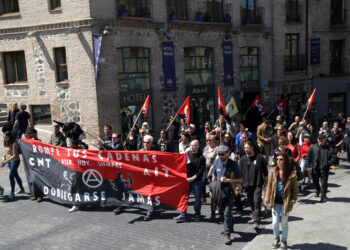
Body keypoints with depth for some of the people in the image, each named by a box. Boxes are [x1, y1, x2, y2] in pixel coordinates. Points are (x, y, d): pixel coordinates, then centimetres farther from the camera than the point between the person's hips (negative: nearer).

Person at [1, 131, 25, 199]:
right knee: (15, 175, 18)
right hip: (9, 161, 8)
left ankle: (12, 193, -6)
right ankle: (22, 189, 32)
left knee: (11, 176, -14)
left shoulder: (14, 143, -21)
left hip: (15, 161, -8)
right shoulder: (6, 143, 3)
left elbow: (14, 155, -23)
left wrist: (5, 162, -28)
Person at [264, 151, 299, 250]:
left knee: (284, 222, 12)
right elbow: (269, 185, 1)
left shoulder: (292, 173, -11)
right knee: (275, 222, 8)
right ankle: (276, 238, 33)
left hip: (285, 202, -2)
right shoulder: (273, 171, -5)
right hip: (275, 201, 2)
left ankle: (284, 241, 32)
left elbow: (295, 189, -4)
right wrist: (267, 199, 1)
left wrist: (292, 201, -10)